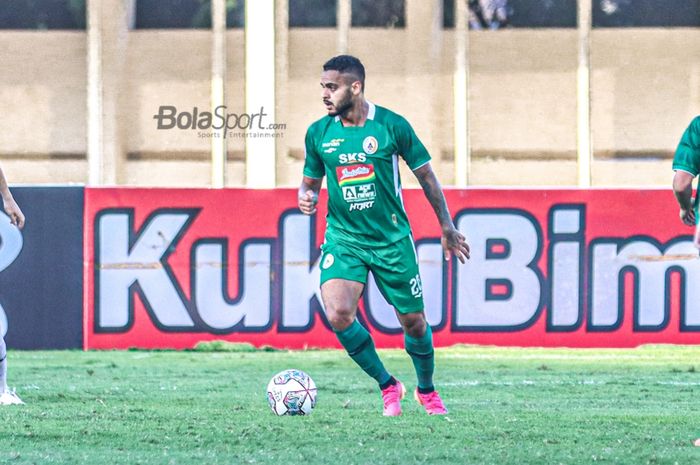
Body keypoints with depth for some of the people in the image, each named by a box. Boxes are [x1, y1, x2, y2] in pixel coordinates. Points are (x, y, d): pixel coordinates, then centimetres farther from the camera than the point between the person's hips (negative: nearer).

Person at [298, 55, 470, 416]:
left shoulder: (392, 126, -8)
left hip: (392, 239, -1)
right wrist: (306, 198, -12)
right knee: (338, 314, -22)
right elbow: (310, 181, 13)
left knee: (414, 323, 5)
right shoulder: (319, 133, -1)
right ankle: (387, 386, -2)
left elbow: (425, 174, 3)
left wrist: (447, 229, 6)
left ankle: (427, 391, 34)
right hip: (343, 238, 1)